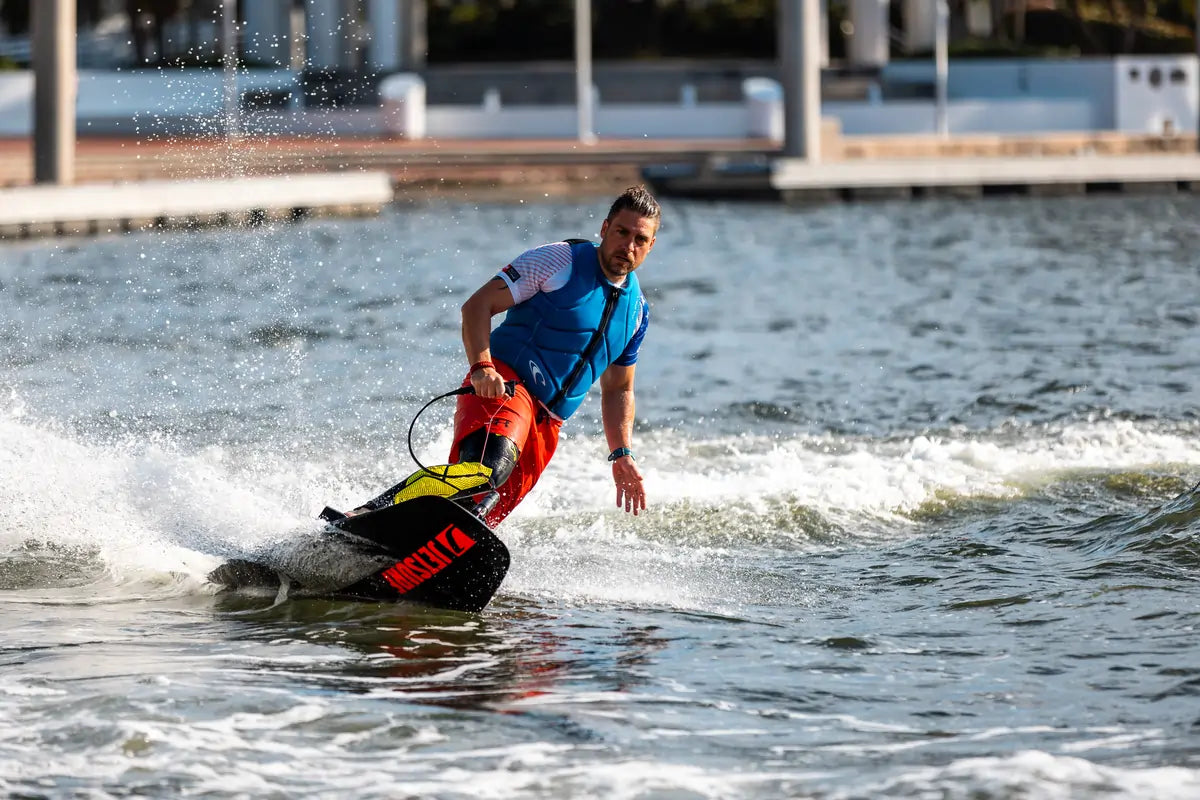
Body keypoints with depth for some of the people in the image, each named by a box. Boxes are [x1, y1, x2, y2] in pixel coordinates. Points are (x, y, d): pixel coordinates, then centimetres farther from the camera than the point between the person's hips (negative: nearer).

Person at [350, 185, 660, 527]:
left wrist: (622, 455, 15)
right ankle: (364, 516, -44)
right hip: (504, 385, -8)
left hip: (545, 424, 8)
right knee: (491, 464, -35)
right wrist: (482, 367, -23)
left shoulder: (636, 311, 18)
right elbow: (477, 305, -7)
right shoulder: (560, 260, -2)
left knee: (489, 511, -8)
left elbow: (617, 389, 29)